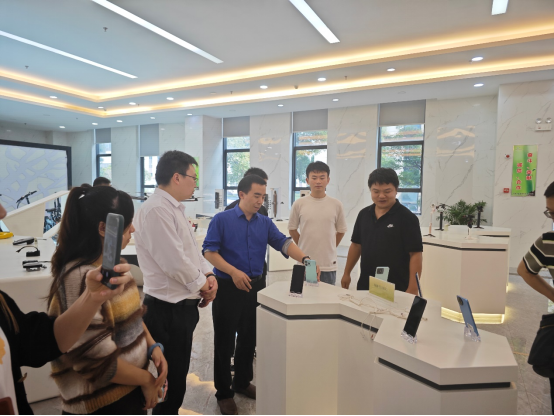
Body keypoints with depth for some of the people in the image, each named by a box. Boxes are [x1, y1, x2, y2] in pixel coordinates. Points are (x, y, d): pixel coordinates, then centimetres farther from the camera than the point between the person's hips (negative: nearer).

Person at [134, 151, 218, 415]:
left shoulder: (174, 208, 11)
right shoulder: (157, 210, -22)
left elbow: (192, 250, 15)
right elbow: (175, 262, -27)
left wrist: (209, 275, -1)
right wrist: (202, 286, -12)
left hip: (183, 306, 10)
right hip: (169, 310, -10)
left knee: (177, 376, 25)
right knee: (170, 381, 10)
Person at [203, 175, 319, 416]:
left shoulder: (265, 223, 5)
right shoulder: (222, 220, -7)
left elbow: (283, 243, -7)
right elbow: (209, 251, -11)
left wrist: (305, 259, -24)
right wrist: (233, 272, -23)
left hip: (254, 287, 5)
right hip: (227, 288, -4)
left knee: (249, 339, 17)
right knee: (225, 342, 6)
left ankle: (243, 382, 37)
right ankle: (224, 392, 23)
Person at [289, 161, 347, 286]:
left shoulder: (336, 205, -2)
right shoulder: (299, 204, -4)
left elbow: (341, 230, 10)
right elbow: (292, 229, 7)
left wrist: (329, 248, 8)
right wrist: (305, 247, 7)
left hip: (328, 265, 1)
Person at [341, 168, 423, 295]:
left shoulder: (406, 218, -11)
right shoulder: (364, 214, 5)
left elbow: (416, 255, -14)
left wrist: (413, 289, -18)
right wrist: (347, 273, 14)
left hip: (396, 290, -5)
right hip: (365, 286, 5)